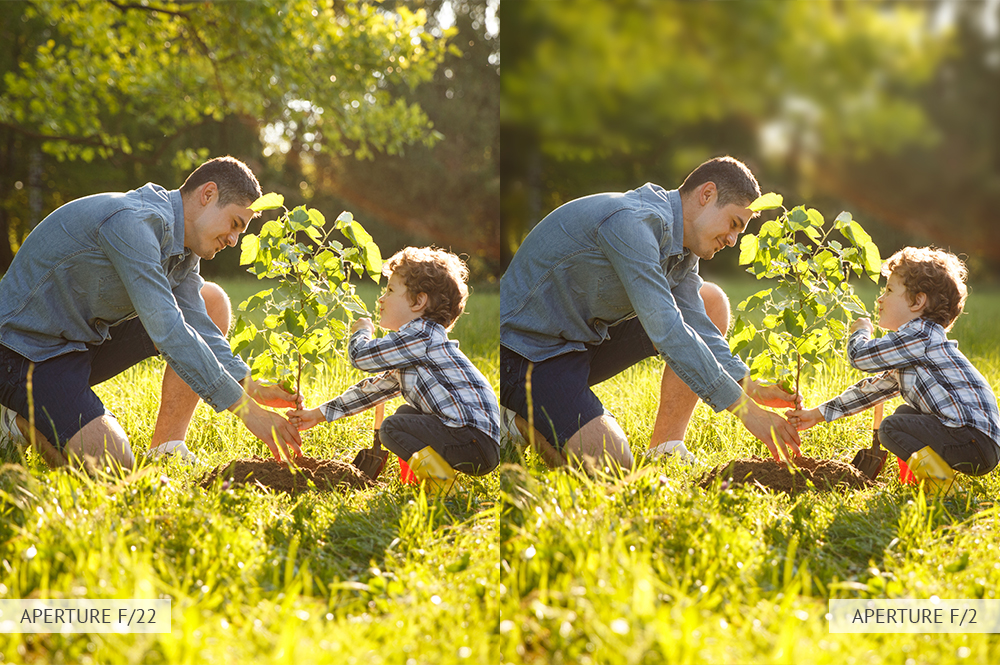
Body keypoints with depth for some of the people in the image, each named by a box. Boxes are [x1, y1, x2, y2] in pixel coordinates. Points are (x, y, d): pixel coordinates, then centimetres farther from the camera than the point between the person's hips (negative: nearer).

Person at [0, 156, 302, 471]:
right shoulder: (131, 222, -26)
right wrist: (246, 409, -31)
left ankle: (167, 447, 2)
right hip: (26, 349, -10)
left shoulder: (182, 247, 5)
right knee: (110, 464, -29)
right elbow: (167, 331, -32)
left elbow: (198, 326, 4)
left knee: (211, 301, 5)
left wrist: (252, 388, -13)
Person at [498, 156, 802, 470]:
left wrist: (751, 388, -13)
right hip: (527, 350, -10)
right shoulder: (630, 222, -26)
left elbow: (697, 326, 4)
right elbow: (666, 331, -31)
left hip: (586, 341, 10)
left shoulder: (681, 248, 6)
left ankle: (666, 447, 3)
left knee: (711, 302, 6)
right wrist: (745, 409, -30)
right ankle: (522, 421, 1)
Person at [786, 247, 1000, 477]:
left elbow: (860, 355, -12)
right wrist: (818, 415, 27)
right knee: (904, 414, 25)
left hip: (977, 440, -11)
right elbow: (874, 388, 28)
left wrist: (861, 331, 12)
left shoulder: (921, 335, -12)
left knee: (891, 428, -14)